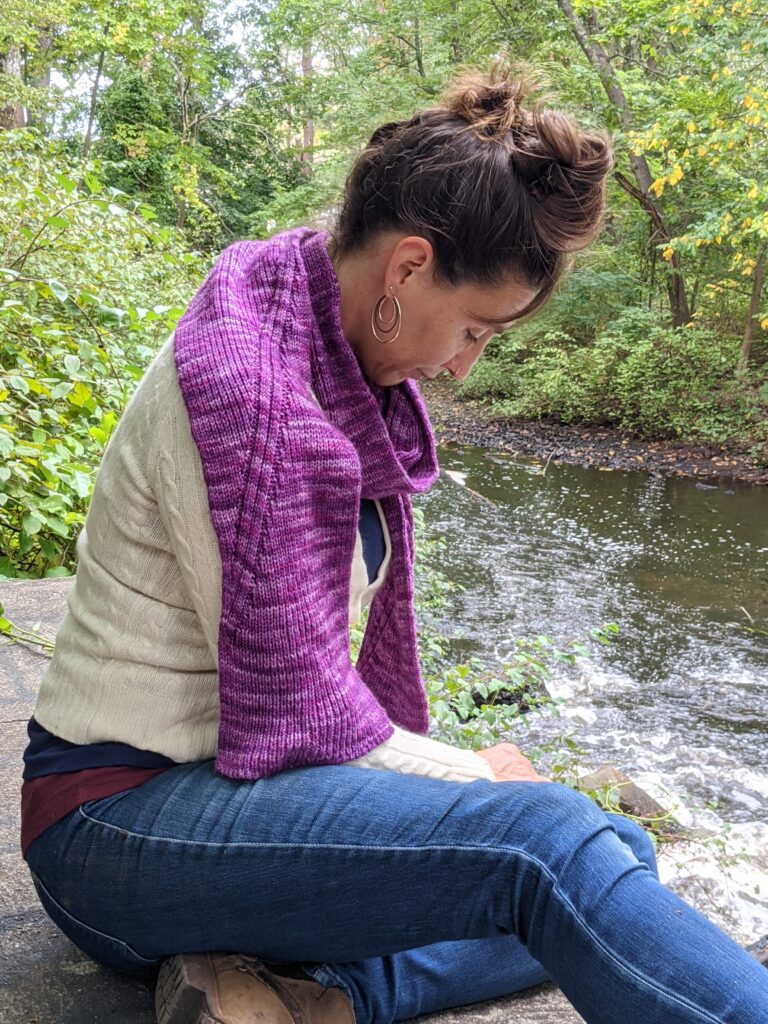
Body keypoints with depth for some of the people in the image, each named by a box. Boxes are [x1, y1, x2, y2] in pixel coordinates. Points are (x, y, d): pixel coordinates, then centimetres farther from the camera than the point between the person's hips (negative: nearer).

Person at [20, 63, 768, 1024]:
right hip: (119, 813, -9)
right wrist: (476, 776, -5)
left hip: (238, 775, 9)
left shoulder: (345, 374, 8)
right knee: (542, 838, -31)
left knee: (619, 851, 0)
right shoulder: (245, 382, -21)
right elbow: (293, 705, -21)